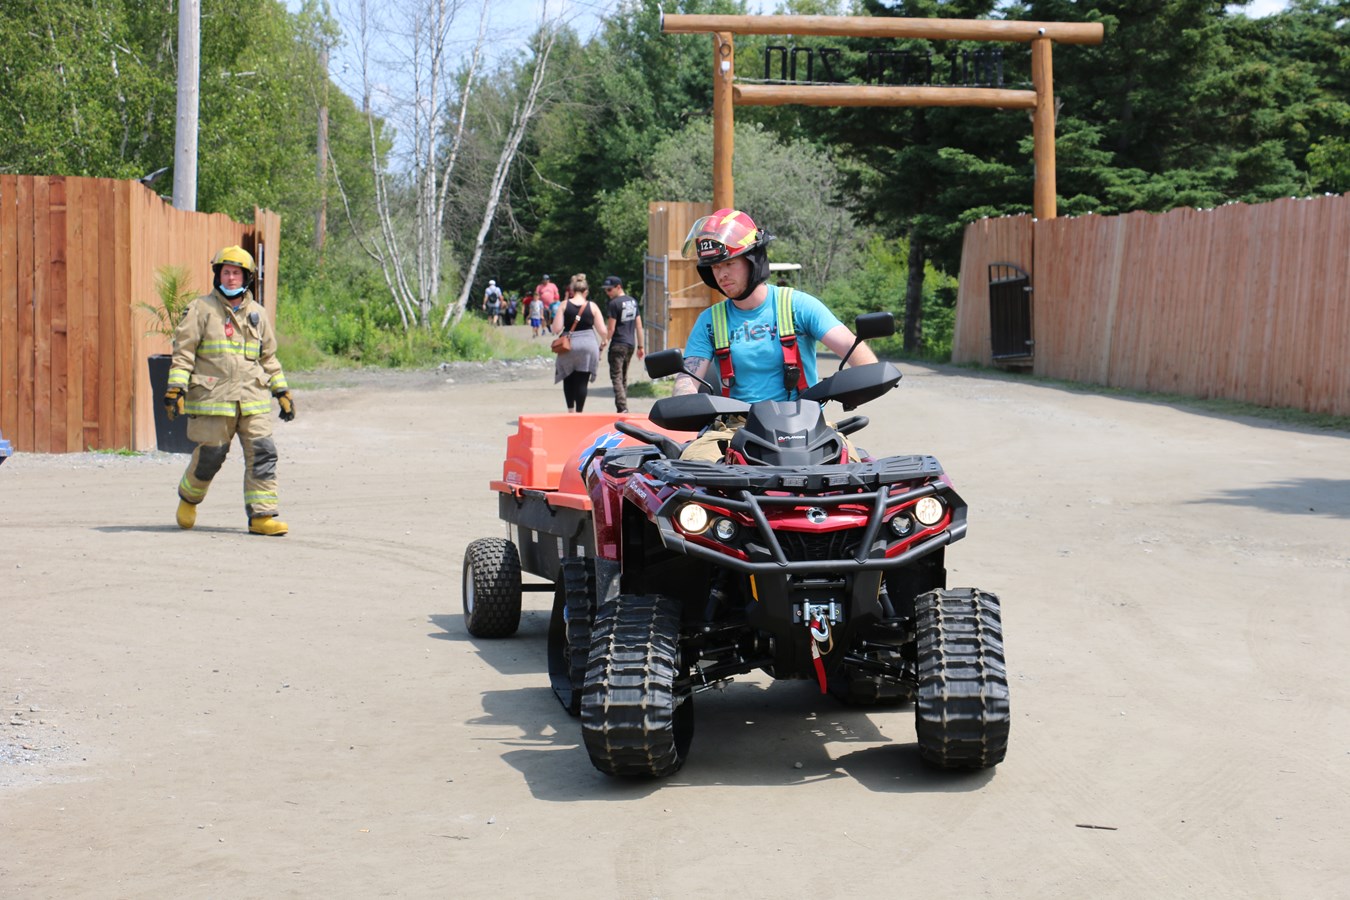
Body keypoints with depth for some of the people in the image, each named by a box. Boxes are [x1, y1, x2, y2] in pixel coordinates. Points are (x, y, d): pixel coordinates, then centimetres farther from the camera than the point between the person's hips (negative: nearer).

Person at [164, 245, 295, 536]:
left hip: (252, 399, 4)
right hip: (212, 399, -4)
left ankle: (261, 515, -5)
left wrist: (283, 392, 20)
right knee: (210, 455, 1)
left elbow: (268, 357, 23)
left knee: (263, 454, -7)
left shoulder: (257, 314, 16)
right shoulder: (201, 309, 2)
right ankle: (188, 498, 29)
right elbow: (183, 351, -2)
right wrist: (175, 389, -11)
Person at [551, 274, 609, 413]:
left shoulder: (564, 305, -2)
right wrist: (603, 341, 19)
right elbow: (603, 331, -1)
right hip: (588, 344, 0)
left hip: (569, 345, 0)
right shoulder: (592, 307, -1)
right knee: (582, 381, 3)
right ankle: (579, 412, 2)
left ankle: (571, 411, 13)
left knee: (568, 379, 17)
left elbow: (556, 329, -6)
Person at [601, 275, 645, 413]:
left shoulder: (614, 303, -12)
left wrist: (602, 346, -8)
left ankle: (622, 408, -20)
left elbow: (611, 328, -14)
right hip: (631, 344, 8)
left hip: (618, 344, -8)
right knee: (624, 377, 17)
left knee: (616, 377, -8)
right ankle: (623, 406, 18)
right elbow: (639, 326, 13)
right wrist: (641, 346, 16)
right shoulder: (633, 302, 12)